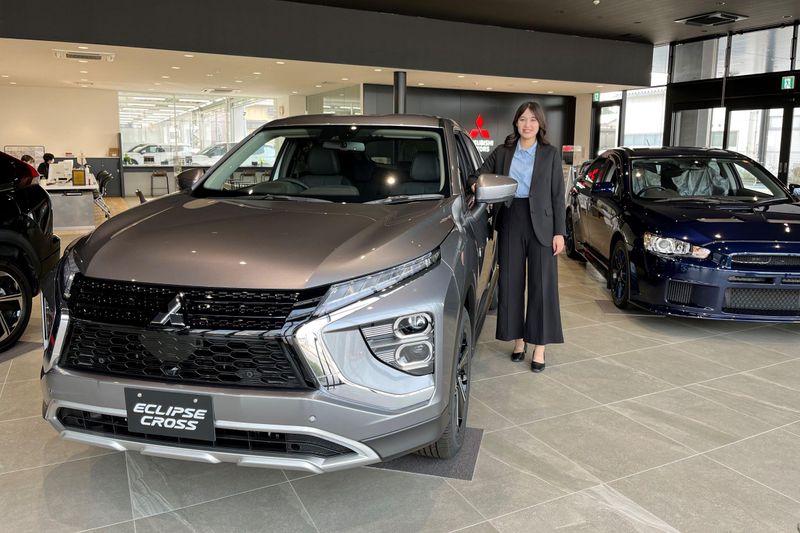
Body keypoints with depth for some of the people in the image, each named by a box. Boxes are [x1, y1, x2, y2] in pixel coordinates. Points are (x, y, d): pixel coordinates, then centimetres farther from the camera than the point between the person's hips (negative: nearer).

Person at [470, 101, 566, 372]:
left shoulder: (550, 153, 5)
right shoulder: (502, 152, 9)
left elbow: (558, 195, 3)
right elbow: (478, 175, 14)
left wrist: (560, 232, -3)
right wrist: (475, 185, -11)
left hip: (541, 223, -2)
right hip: (510, 221, 2)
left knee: (542, 285, 0)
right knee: (511, 283, 6)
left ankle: (539, 348, 7)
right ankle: (518, 340, 21)